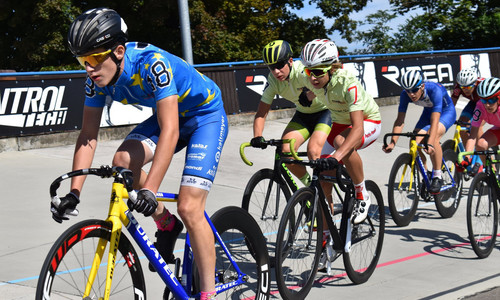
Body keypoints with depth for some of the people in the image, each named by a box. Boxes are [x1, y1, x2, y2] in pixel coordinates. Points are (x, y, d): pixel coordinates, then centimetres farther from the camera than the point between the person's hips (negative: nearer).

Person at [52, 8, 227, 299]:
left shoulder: (152, 64, -35)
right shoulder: (98, 76, -14)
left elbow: (169, 131, -41)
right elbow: (88, 136, -10)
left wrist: (149, 190, -49)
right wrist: (74, 193, -19)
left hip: (206, 115, -6)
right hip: (169, 114, 6)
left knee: (189, 207, -17)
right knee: (123, 161, -21)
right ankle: (166, 224, 5)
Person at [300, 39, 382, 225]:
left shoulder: (348, 84, -37)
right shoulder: (310, 80, -19)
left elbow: (358, 128, -45)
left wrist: (336, 157, -57)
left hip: (368, 121, -6)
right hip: (340, 123, 6)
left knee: (341, 142, -39)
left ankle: (362, 195, -19)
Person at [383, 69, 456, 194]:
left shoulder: (434, 90, -38)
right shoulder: (405, 94, -24)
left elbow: (434, 120, -46)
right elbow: (400, 120, -25)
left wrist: (430, 143, -57)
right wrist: (392, 143, -38)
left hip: (446, 111, -5)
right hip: (428, 111, 5)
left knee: (433, 137, -34)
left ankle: (437, 177, -21)